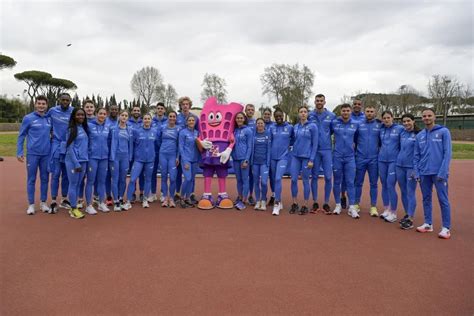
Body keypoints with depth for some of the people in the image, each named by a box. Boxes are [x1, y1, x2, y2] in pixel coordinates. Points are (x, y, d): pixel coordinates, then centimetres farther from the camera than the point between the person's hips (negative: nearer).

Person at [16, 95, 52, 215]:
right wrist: (19, 152, -7)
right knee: (31, 179, 4)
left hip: (46, 154, 3)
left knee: (45, 179, 9)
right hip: (32, 153, -3)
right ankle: (31, 204, 12)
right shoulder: (28, 118, -3)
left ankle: (43, 203, 20)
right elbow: (21, 136, -1)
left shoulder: (49, 119, 7)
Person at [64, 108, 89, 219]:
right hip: (73, 161, -6)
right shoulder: (71, 129, -7)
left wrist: (83, 162, 8)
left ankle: (73, 207, 19)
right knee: (73, 184, 0)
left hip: (83, 161, 6)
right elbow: (70, 148, -11)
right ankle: (74, 209, 8)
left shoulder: (85, 128, 11)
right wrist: (76, 163, -15)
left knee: (78, 184, 10)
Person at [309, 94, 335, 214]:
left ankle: (326, 203, 12)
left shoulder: (331, 116, 1)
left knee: (328, 177, -1)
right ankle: (315, 203, 16)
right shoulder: (310, 116, 1)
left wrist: (326, 135, 0)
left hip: (327, 150, 0)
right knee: (314, 176, 6)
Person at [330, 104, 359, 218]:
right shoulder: (334, 123, -1)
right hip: (337, 157, -1)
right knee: (337, 182, 7)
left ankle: (352, 207, 4)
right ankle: (338, 205, 19)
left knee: (350, 182, 0)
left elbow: (357, 139, 17)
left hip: (350, 157, 1)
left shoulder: (355, 124, 3)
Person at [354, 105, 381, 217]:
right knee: (358, 182, 7)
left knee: (374, 183, 6)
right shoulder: (359, 125, 2)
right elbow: (354, 140, 5)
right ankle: (356, 204, 18)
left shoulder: (379, 125, 3)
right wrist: (355, 153, 1)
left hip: (374, 159, 0)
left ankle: (373, 207, 14)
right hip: (360, 158, 0)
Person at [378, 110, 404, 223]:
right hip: (382, 160, 5)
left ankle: (393, 213, 2)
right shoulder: (381, 130, 9)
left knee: (390, 185, -9)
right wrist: (381, 151, 9)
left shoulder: (400, 129, -4)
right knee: (384, 185, 9)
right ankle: (386, 210, 21)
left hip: (394, 161, -5)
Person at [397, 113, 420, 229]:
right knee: (403, 192, 12)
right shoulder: (402, 134, 10)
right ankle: (407, 214, 25)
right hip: (399, 166, 6)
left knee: (410, 193, -4)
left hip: (411, 167, -6)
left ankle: (410, 220, -1)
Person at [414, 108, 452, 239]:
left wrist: (442, 172, -14)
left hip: (439, 173, -4)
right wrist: (417, 172, 3)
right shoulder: (419, 136, 10)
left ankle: (446, 228, 7)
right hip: (424, 173, 4)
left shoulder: (444, 132, -2)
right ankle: (428, 224, 22)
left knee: (443, 200, -1)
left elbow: (447, 153, -8)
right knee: (426, 199, 11)